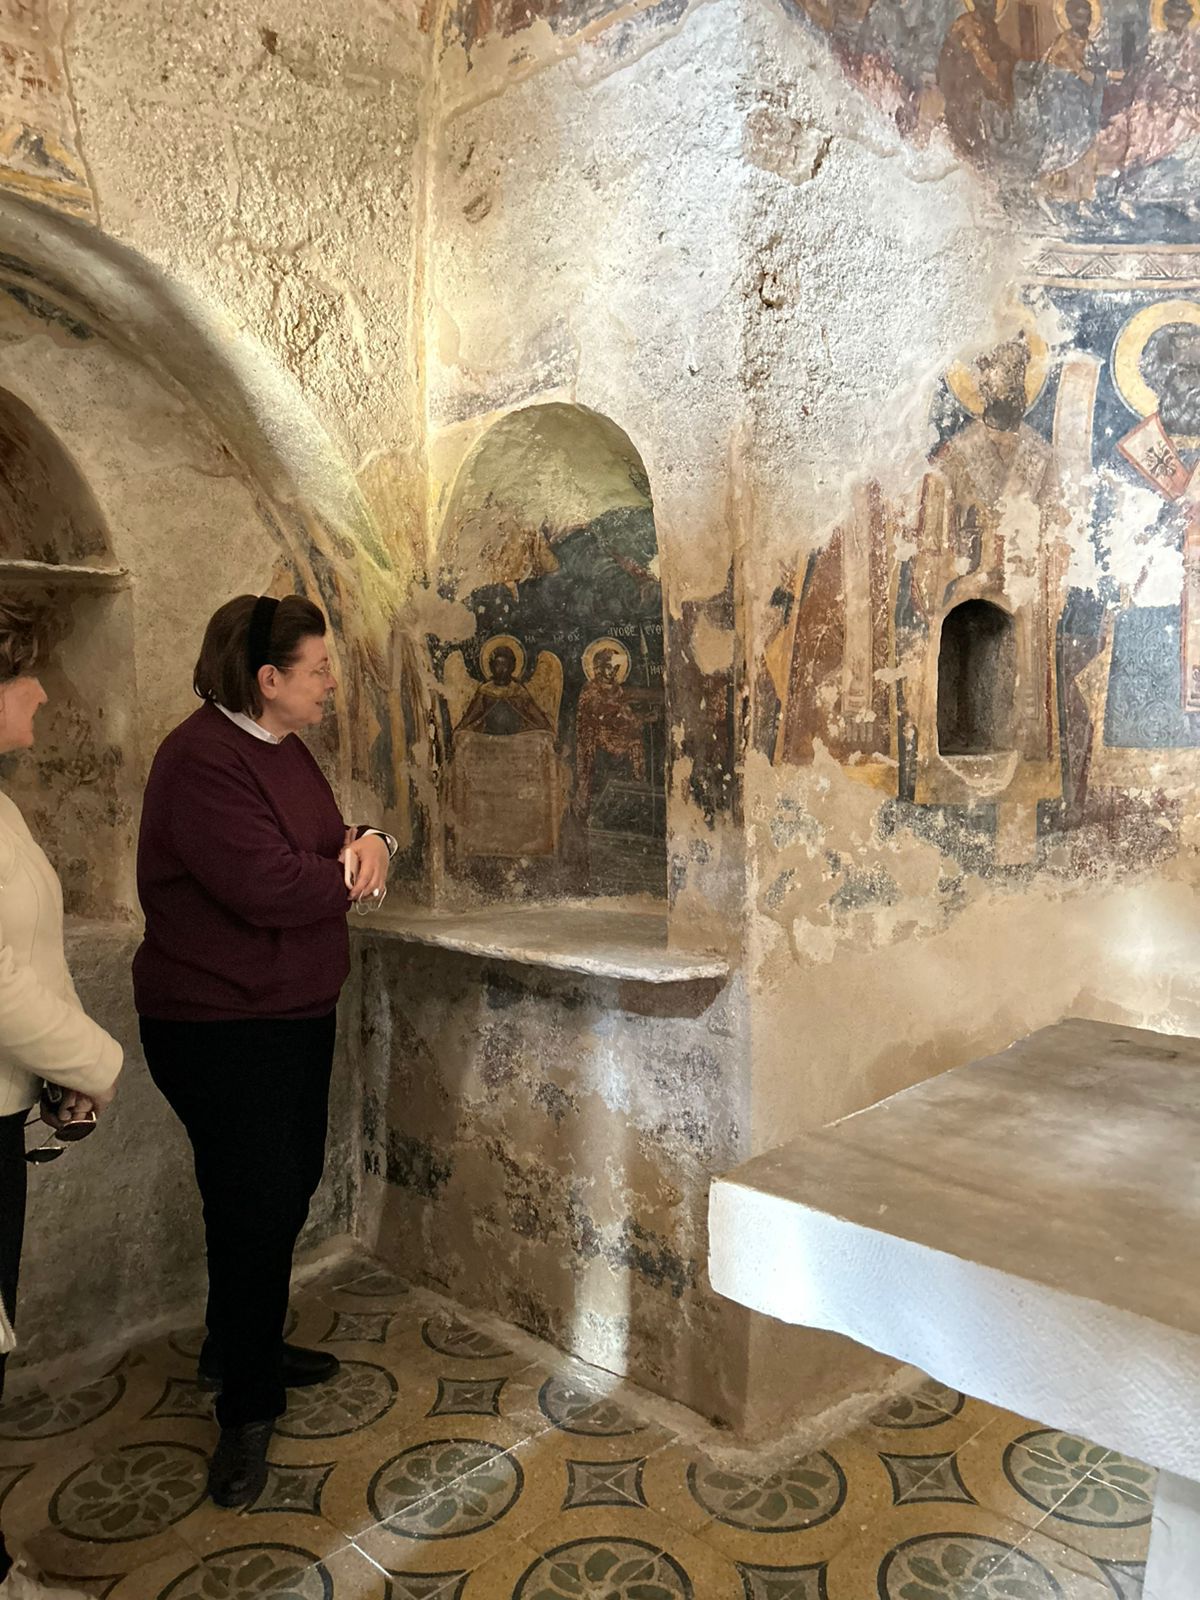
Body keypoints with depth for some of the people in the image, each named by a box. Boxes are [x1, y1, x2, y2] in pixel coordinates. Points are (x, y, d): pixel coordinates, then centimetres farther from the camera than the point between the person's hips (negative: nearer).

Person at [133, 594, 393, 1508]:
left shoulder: (285, 749, 9)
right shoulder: (202, 762, -22)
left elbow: (331, 844, 14)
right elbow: (270, 887, -30)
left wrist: (369, 843, -10)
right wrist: (353, 870, -11)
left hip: (295, 1014, 9)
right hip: (222, 1028, -9)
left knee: (287, 1191, 19)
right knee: (253, 1207, -1)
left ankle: (242, 1347, 40)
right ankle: (248, 1410, 17)